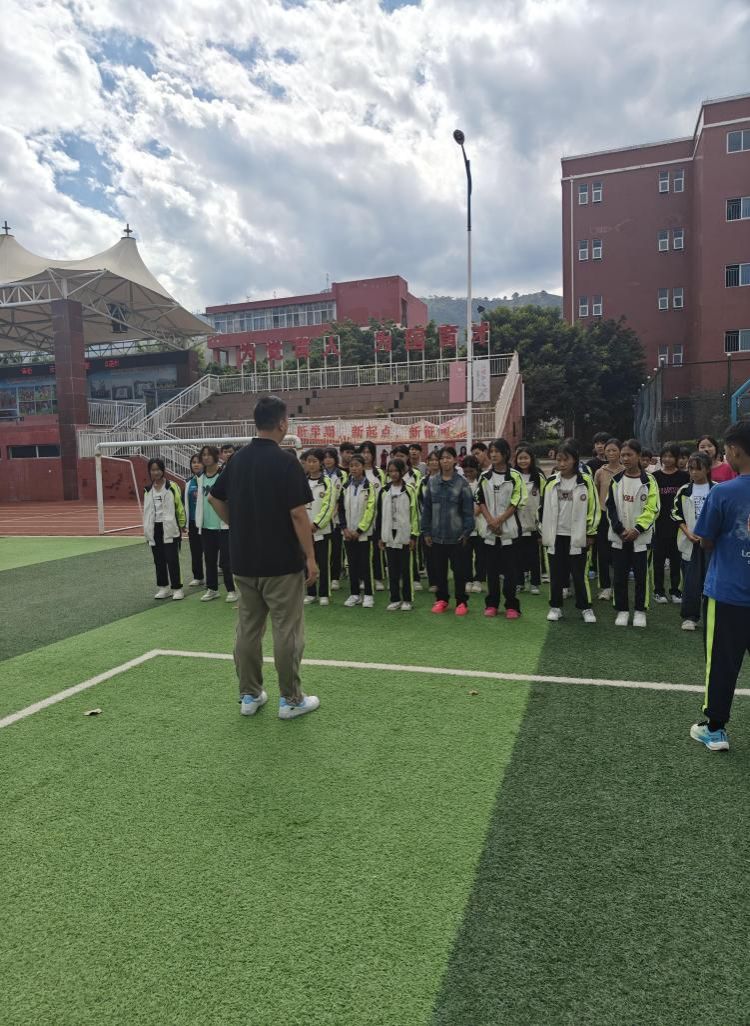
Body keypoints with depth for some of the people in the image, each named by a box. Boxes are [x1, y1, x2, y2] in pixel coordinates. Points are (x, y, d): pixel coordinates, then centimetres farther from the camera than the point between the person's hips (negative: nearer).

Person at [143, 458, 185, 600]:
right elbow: (146, 511, 14)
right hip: (155, 530, 5)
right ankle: (163, 587, 23)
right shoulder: (148, 490, 9)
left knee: (172, 560, -4)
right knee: (159, 560, 12)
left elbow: (179, 507, -3)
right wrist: (146, 530, 12)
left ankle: (177, 588, 6)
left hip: (169, 529, -5)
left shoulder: (172, 487, -6)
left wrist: (182, 525, 1)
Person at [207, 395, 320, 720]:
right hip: (282, 562, -6)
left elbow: (214, 498, 16)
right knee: (287, 632, 4)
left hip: (243, 561, 6)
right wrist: (311, 557, -11)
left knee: (247, 628, 13)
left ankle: (249, 695, 23)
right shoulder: (285, 461, -14)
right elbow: (297, 514, -17)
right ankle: (291, 700, 14)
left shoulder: (238, 459, 6)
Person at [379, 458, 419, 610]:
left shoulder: (410, 490, -3)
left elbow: (414, 513, -4)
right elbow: (381, 514, 10)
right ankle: (395, 599, 16)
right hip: (389, 536, 3)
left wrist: (414, 535, -8)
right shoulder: (384, 491, 8)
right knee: (392, 569, 7)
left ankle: (407, 599, 12)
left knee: (405, 569, 3)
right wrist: (380, 537, 6)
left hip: (404, 535, -3)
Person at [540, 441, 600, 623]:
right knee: (556, 574, 9)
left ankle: (586, 608, 15)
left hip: (577, 537, -3)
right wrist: (542, 532, 8)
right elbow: (543, 508, 9)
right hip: (555, 536, 3)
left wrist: (591, 533, -2)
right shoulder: (551, 482, 4)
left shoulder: (586, 481, -4)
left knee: (579, 574, 3)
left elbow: (593, 508, -2)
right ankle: (555, 606, 20)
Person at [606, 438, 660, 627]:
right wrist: (620, 529, -8)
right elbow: (611, 507, 3)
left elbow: (652, 509, -6)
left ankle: (640, 611, 17)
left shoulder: (648, 481, -3)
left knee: (641, 575, 4)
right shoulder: (616, 480, 4)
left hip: (641, 537, -2)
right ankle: (622, 610, 17)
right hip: (618, 536, 2)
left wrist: (637, 529, -14)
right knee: (620, 575, 6)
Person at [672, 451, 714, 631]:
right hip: (690, 541, 1)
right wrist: (687, 532, -7)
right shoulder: (684, 491, 5)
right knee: (691, 580, 1)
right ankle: (690, 616, 10)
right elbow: (676, 513, 7)